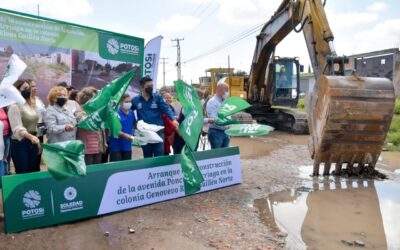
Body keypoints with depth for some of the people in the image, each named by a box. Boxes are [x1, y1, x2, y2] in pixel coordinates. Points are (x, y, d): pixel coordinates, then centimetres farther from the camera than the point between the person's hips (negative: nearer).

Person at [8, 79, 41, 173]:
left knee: (34, 172, 12)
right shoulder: (14, 106, -12)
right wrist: (30, 136, -41)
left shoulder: (31, 105, 12)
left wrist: (38, 142, 18)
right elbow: (17, 128, -24)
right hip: (20, 144, -7)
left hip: (32, 144, 7)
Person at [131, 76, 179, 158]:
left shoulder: (158, 97, 2)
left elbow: (166, 108, -7)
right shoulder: (135, 100, 6)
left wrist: (173, 119, -25)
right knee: (147, 157, 14)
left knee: (159, 156, -4)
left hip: (158, 131, -2)